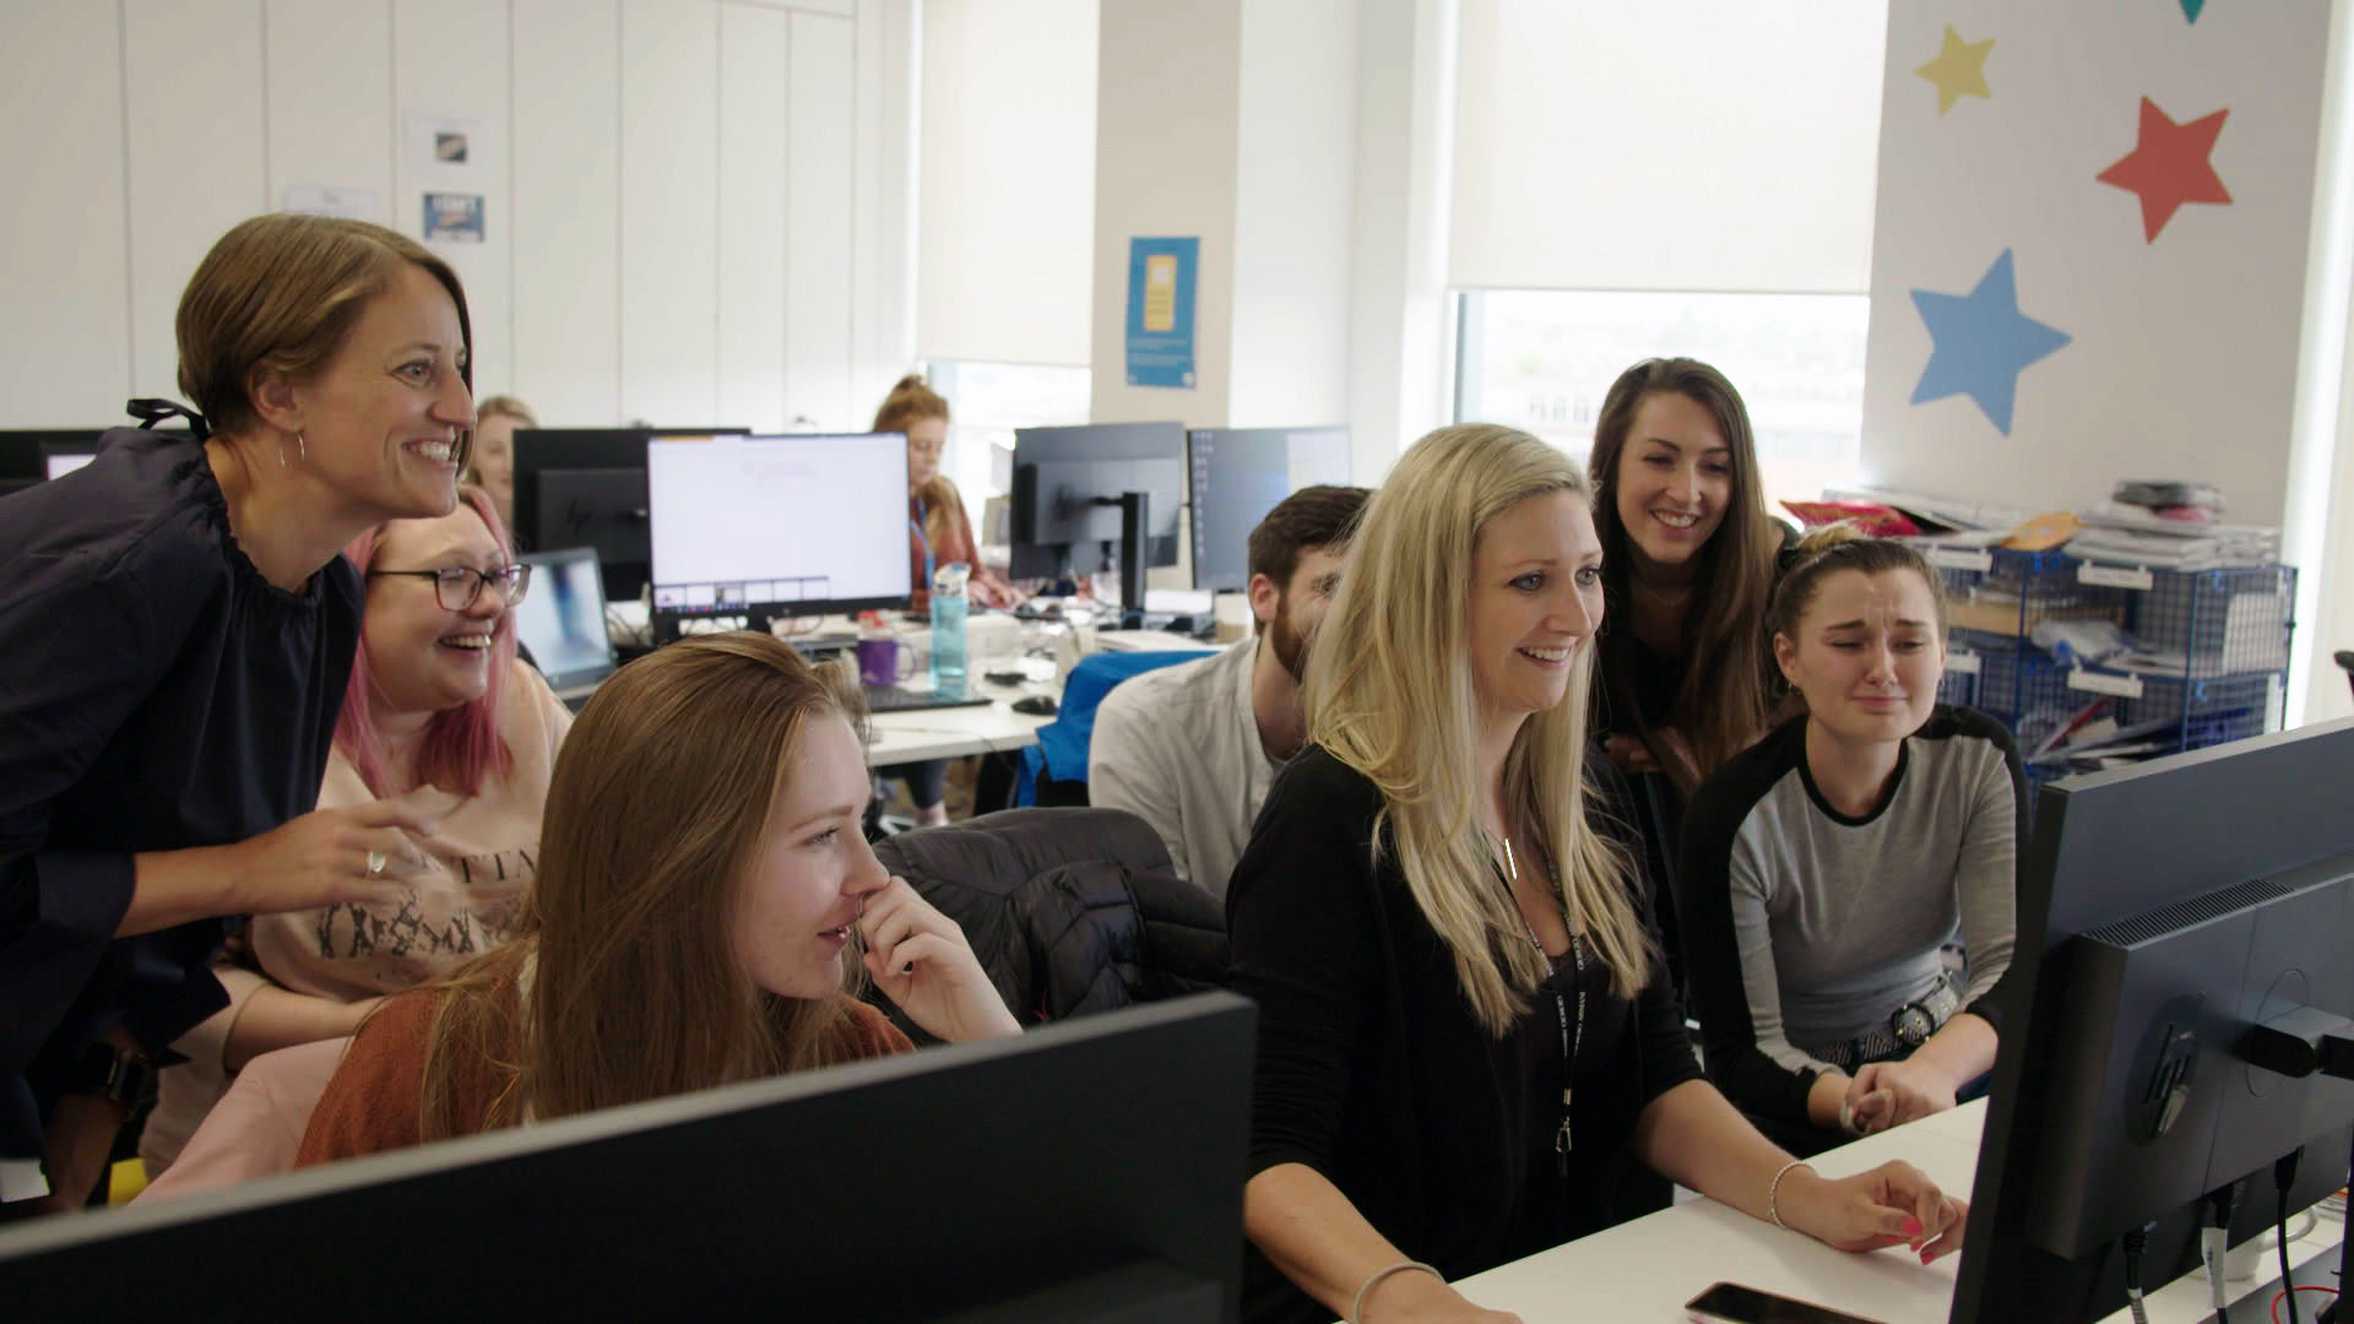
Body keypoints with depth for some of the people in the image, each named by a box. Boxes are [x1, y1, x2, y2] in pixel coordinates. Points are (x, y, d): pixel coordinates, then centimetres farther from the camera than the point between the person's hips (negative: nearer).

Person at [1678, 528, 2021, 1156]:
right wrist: (1851, 1102, -42)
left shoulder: (1978, 759, -9)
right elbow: (1744, 1049, -19)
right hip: (1793, 1096, -5)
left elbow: (2013, 963, -16)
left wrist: (1935, 1067, -39)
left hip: (1936, 1044, 5)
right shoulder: (1733, 815, -22)